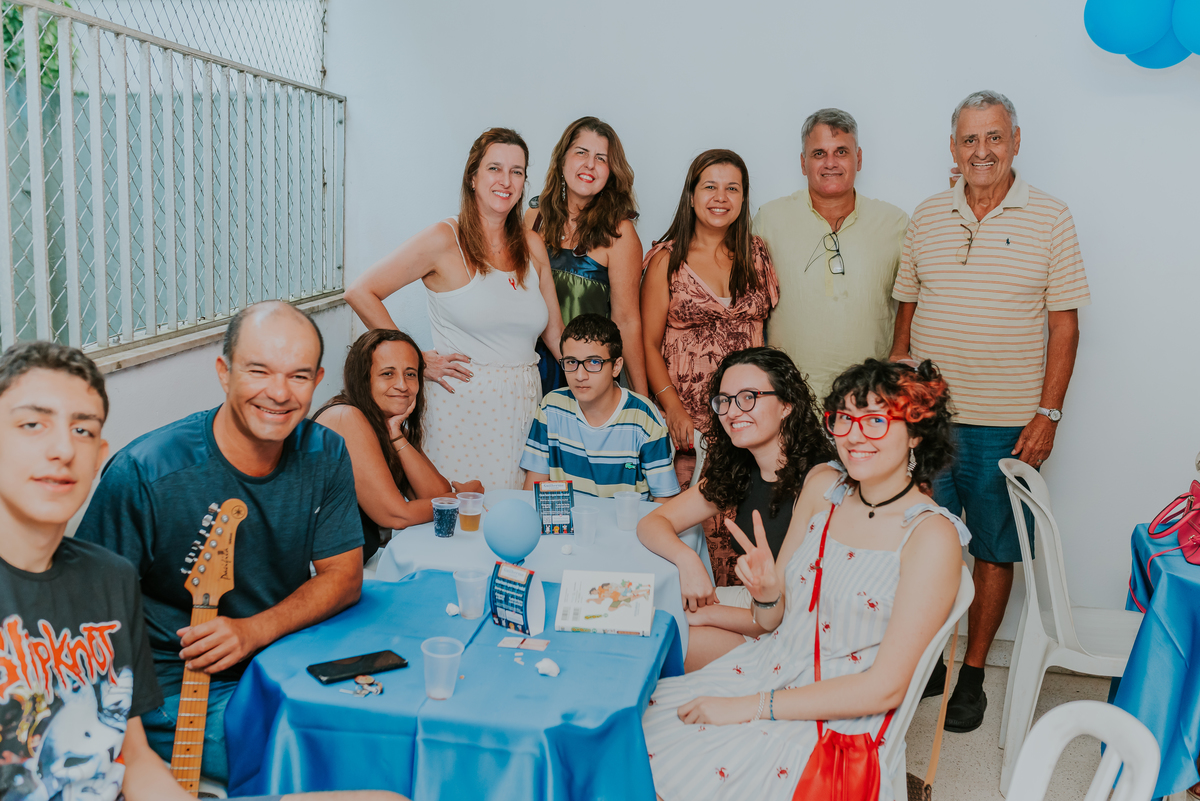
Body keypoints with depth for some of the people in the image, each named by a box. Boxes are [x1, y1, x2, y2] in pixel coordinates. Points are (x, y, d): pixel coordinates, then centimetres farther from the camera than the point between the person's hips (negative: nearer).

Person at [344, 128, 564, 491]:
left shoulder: (532, 246, 10)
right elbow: (360, 292, -6)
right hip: (462, 404, -5)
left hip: (524, 403, 5)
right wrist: (416, 361, -7)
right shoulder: (444, 240, -6)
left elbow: (555, 332, 15)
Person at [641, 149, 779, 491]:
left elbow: (765, 329, 13)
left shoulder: (757, 255, 11)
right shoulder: (667, 259, 2)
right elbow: (648, 343, 0)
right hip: (686, 416, -2)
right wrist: (674, 410, -11)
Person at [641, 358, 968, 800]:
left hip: (831, 722, -5)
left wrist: (749, 707, -18)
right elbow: (771, 622, 8)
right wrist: (766, 593, -16)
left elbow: (885, 689, -17)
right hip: (765, 668, 6)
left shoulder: (932, 536, -15)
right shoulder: (823, 485, 2)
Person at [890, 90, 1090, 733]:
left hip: (1008, 424, -2)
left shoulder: (1049, 218, -1)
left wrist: (1048, 414, -8)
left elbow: (1064, 324, -1)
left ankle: (972, 673, 22)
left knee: (994, 549, 8)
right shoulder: (927, 217, 7)